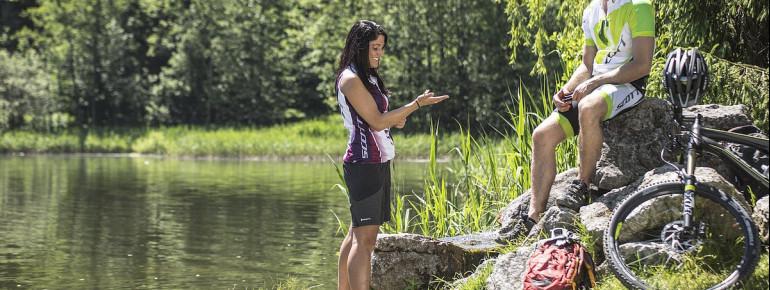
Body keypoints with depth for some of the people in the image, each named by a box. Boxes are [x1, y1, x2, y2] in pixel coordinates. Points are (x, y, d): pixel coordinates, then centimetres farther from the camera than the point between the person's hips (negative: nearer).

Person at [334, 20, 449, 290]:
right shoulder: (351, 79, -12)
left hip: (379, 162, 10)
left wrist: (394, 120, 5)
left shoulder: (368, 77, 17)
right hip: (364, 164, -10)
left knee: (357, 233, 13)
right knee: (365, 237, -13)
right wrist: (417, 104, -18)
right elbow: (375, 121, -16)